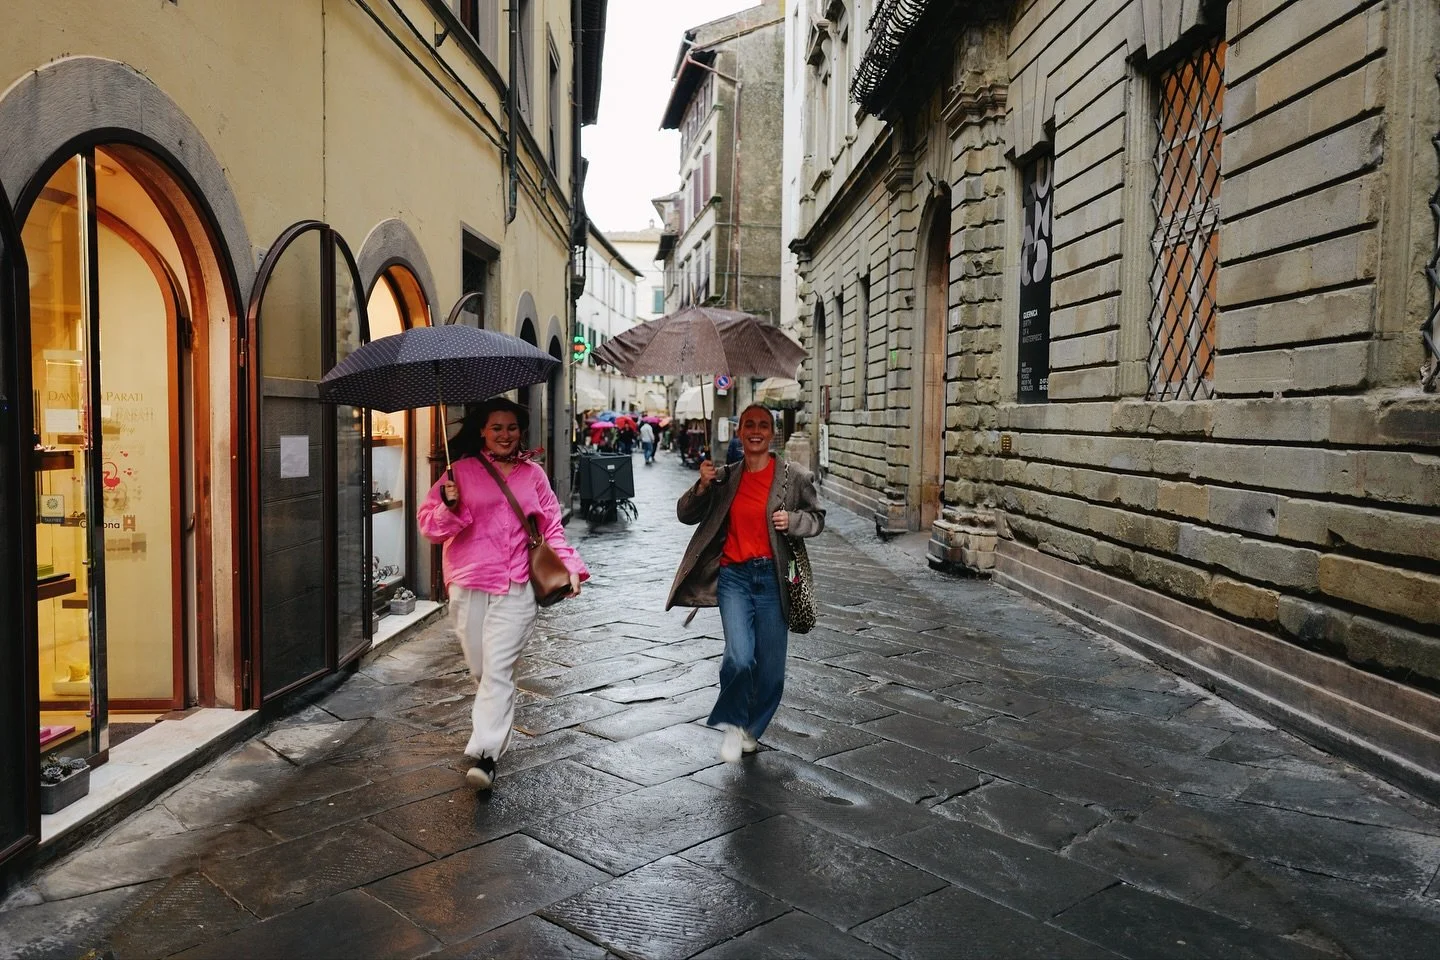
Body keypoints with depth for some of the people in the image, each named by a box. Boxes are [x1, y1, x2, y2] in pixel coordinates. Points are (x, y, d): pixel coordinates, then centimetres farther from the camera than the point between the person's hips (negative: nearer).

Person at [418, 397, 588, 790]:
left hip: (517, 588, -1)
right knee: (479, 669, 8)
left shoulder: (533, 473, 11)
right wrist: (450, 507, -17)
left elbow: (551, 528, 14)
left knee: (498, 670, -11)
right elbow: (429, 524, 4)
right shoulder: (461, 471, 7)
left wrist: (569, 566, 0)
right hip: (469, 585, 1)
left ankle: (484, 755, -13)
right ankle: (493, 728, 32)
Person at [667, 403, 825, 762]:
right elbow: (686, 515, 10)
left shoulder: (794, 476, -1)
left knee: (771, 666, 5)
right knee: (739, 656, -16)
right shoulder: (726, 477, 5)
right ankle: (733, 724, 11)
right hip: (734, 575, 0)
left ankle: (751, 729, 31)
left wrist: (791, 520, -12)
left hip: (772, 577, 0)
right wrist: (702, 486, -8)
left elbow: (817, 518, 9)